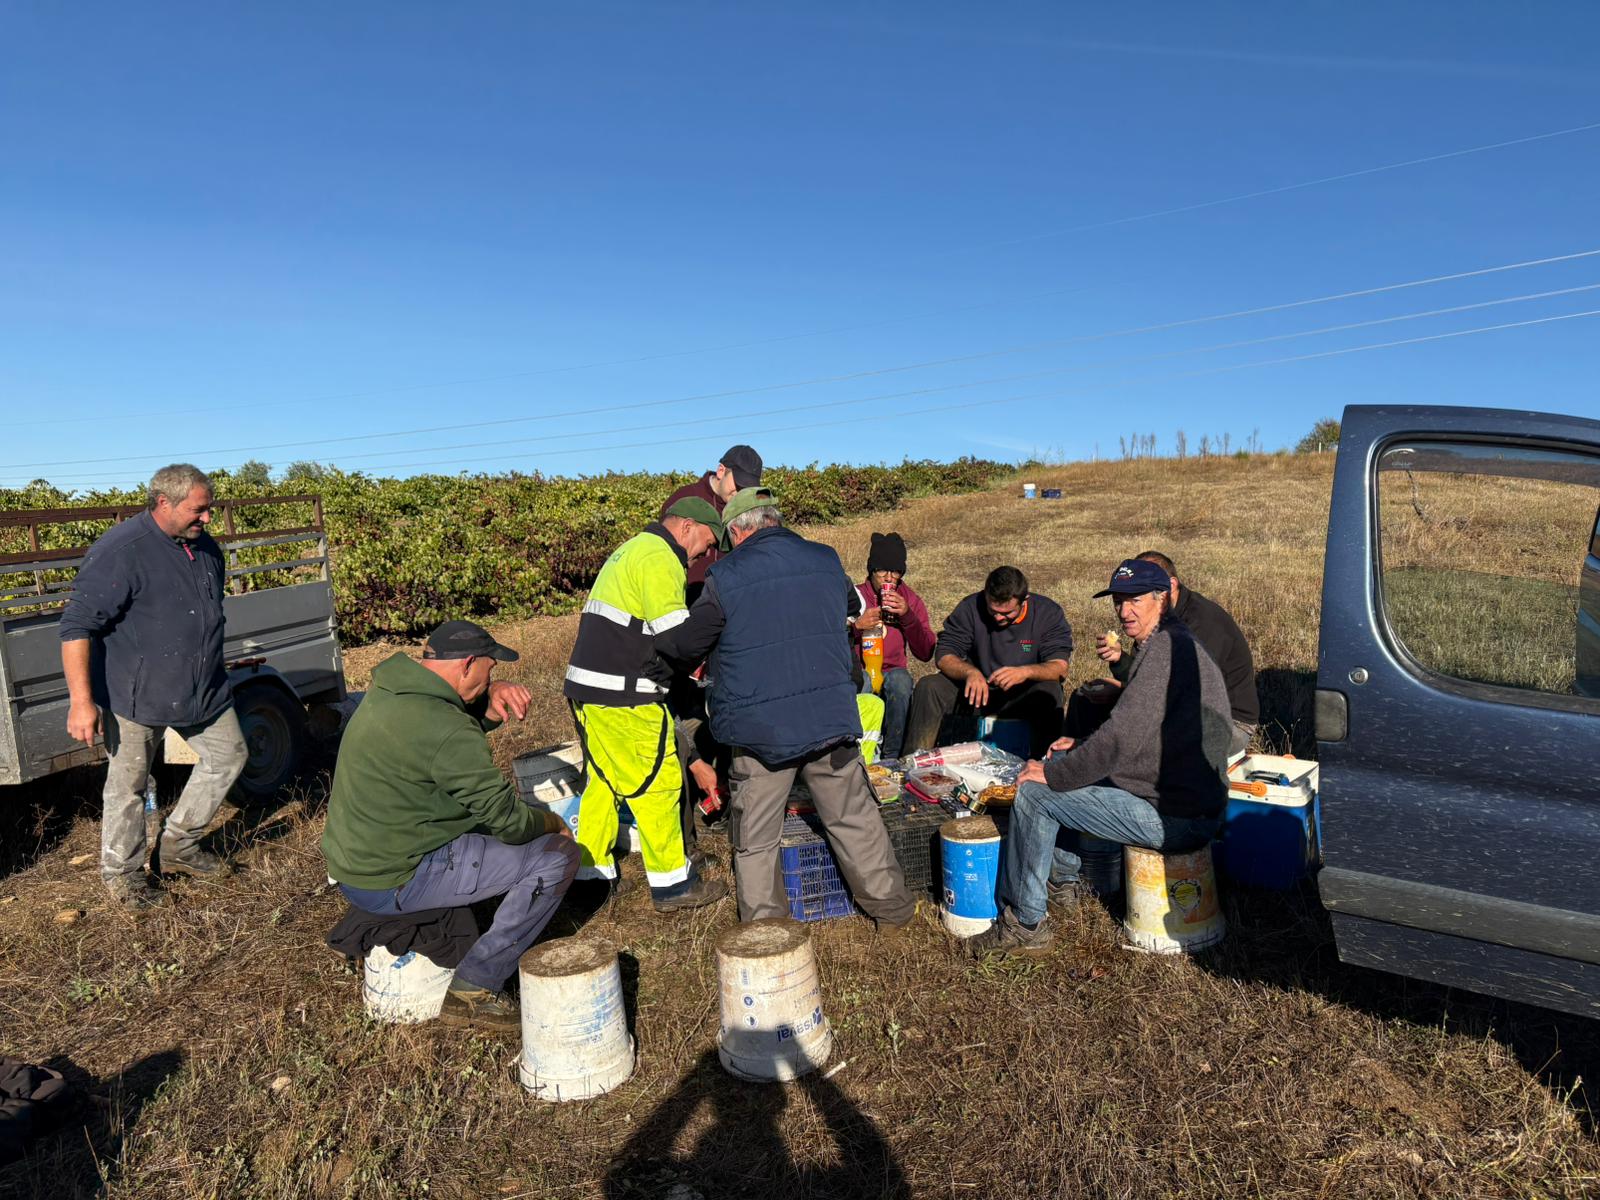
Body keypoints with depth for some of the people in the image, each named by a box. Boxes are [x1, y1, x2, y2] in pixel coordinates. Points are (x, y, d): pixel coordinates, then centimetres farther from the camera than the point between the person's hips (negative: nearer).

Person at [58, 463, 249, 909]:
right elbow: (77, 626, -21)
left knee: (229, 756, 13)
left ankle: (178, 845, 28)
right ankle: (122, 872, 26)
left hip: (203, 691, 7)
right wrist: (81, 700, -25)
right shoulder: (119, 552, -20)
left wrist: (217, 672, 27)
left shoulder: (206, 547, 5)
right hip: (134, 697, -7)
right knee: (127, 786, 6)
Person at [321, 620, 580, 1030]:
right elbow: (508, 820, -20)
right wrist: (552, 823, 1)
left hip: (352, 864, 10)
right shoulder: (444, 729, -25)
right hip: (393, 884, -10)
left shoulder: (389, 687, 3)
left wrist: (492, 697, -4)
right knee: (557, 855, -8)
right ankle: (472, 990, -2)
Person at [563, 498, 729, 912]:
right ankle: (672, 883, 9)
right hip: (623, 695, -10)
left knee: (604, 780, 17)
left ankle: (590, 873, 25)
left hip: (589, 688, 10)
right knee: (658, 781, -1)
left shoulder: (632, 548, 21)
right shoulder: (658, 557, -12)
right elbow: (676, 632, -20)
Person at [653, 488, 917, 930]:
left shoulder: (725, 577, -8)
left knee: (755, 839, 12)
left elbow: (680, 646, 0)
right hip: (830, 717, 3)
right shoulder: (827, 561, 5)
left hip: (759, 728, -3)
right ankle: (890, 908, 29)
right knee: (854, 818, 18)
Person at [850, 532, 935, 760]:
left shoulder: (910, 600, 7)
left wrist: (908, 615, -14)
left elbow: (926, 654, -3)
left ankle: (891, 756, -20)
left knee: (900, 678, -32)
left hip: (891, 675, 2)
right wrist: (856, 627, -22)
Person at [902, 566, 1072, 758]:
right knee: (928, 687, -22)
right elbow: (943, 656, -10)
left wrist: (1026, 672, -39)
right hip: (976, 691, 2)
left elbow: (1060, 667, -18)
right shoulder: (971, 608, -6)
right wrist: (970, 672, -32)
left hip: (1024, 696, -1)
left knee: (1049, 692, -34)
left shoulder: (1048, 613, -8)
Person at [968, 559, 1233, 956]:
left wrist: (1051, 773, -14)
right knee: (1062, 769, 22)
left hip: (1175, 817, -11)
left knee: (1033, 793, -11)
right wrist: (1081, 748, 13)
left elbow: (1121, 739, -26)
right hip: (1191, 800, 11)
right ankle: (1063, 879, 33)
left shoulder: (1165, 650, -20)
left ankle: (1026, 924, 0)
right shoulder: (1171, 644, 14)